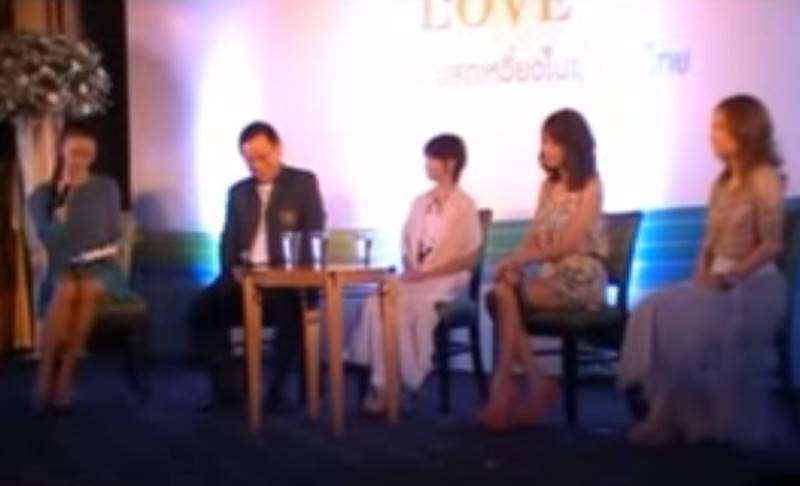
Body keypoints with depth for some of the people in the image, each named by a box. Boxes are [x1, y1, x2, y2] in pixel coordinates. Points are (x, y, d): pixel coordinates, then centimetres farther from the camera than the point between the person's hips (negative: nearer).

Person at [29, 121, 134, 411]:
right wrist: (63, 199, -11)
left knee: (89, 288, -36)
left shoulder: (107, 188, 10)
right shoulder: (42, 195, 8)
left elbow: (114, 235, 10)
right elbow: (49, 239, -5)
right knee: (66, 289, -37)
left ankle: (65, 375, -30)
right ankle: (45, 375, -30)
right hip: (62, 269, 0)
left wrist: (92, 255, -4)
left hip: (100, 268, 0)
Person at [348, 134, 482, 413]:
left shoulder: (464, 206, -2)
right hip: (414, 280, 5)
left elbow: (469, 260, -7)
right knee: (378, 302, -25)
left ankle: (407, 381, -18)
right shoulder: (420, 203, 17)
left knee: (401, 306, -31)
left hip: (445, 282, -5)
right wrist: (408, 269, -5)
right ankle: (382, 385, -27)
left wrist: (426, 274, -14)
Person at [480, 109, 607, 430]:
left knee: (504, 294, -26)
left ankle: (504, 383, -20)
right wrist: (514, 263, -12)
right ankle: (535, 382, -22)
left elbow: (568, 244, -14)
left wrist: (518, 260, -20)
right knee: (501, 291, -24)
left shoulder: (590, 186, -4)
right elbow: (534, 238, 9)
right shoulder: (548, 186, 16)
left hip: (581, 278, -6)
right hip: (550, 276, 6)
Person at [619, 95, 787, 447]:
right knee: (654, 310, -16)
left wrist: (727, 278, -19)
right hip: (717, 281, 7)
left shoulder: (764, 179, -8)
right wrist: (703, 275, -3)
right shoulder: (721, 184, 16)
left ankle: (675, 418, -14)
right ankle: (667, 413, -17)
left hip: (753, 285, -7)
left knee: (682, 322, -27)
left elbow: (771, 245, -15)